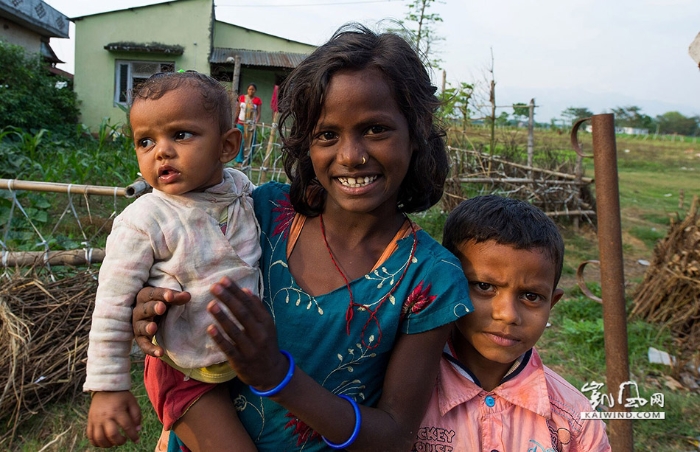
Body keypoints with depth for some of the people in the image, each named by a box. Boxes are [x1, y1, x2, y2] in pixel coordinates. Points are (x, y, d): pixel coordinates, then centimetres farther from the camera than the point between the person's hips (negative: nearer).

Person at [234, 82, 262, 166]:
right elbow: (238, 110, 8)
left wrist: (256, 123, -17)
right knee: (239, 141, -1)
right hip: (241, 123, 2)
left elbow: (259, 113, -5)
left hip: (251, 124, -2)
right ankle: (239, 160, 4)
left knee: (250, 142, 2)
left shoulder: (258, 100, -4)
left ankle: (248, 161, 8)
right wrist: (235, 121, 5)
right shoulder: (241, 97, 5)